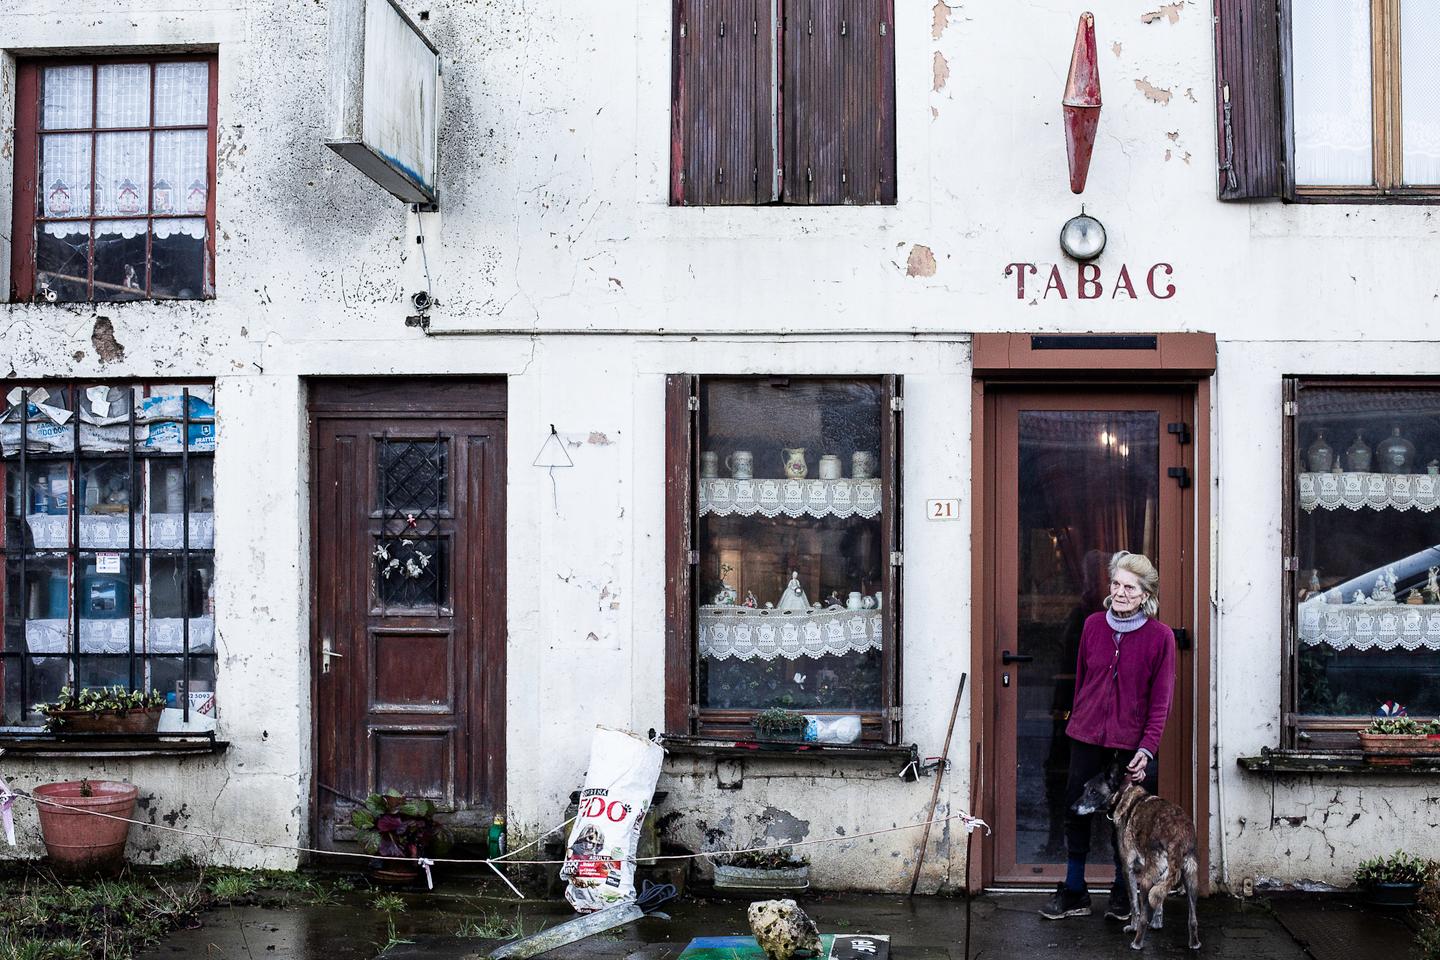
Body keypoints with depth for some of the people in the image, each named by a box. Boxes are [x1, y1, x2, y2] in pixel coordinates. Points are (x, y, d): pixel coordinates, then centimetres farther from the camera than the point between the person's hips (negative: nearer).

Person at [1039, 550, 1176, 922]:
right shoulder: (1093, 625, 1)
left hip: (1131, 743, -3)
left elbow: (1160, 700, -8)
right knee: (1076, 811, 7)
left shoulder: (1160, 636, -9)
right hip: (1086, 737, 3)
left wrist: (1147, 749, -14)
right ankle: (1074, 893, 20)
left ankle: (1122, 894, 26)